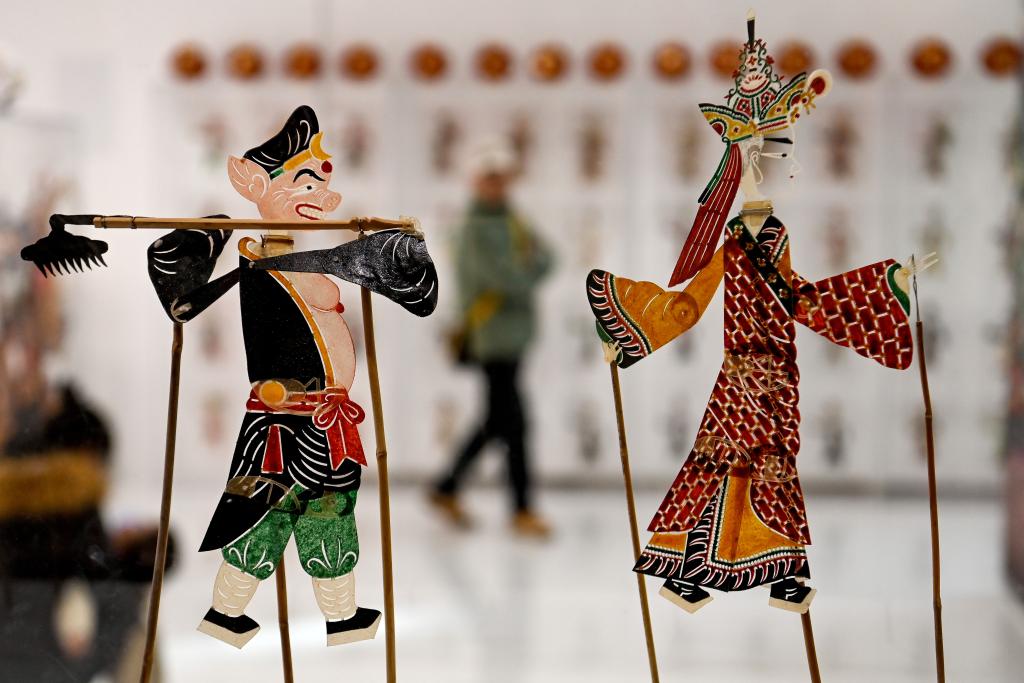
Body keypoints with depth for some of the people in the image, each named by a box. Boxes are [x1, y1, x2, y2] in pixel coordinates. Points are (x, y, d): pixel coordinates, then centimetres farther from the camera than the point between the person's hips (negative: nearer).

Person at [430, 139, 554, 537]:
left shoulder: (510, 220, 15)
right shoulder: (478, 229, -13)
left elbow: (543, 260, 6)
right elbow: (508, 279, -22)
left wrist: (530, 267, -15)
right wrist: (530, 277, -3)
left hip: (513, 336, 9)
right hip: (494, 337, -9)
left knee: (497, 421, 14)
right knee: (513, 424, -6)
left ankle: (448, 489, 24)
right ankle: (522, 510, 2)